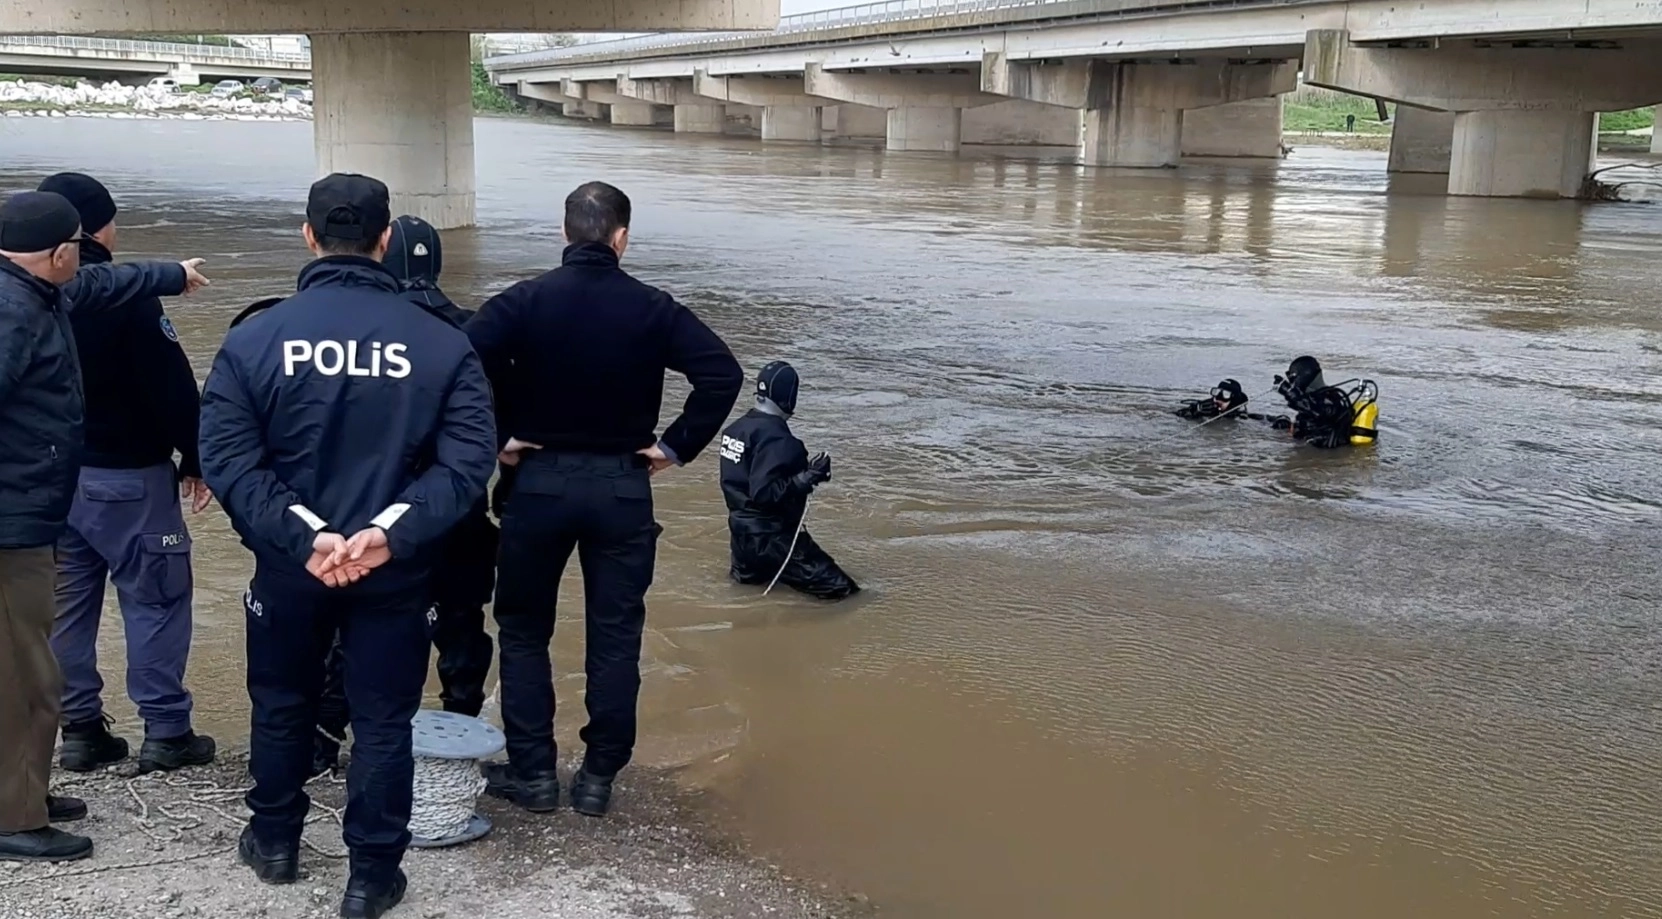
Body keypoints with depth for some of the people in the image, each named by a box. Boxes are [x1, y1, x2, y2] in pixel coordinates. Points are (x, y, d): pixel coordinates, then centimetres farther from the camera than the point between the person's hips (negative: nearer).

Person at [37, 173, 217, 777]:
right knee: (156, 597, 2)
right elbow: (173, 387, -16)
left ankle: (80, 730, 17)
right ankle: (166, 731, 4)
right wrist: (195, 460, -5)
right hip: (126, 477, -6)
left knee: (67, 603, 12)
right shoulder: (125, 295, -16)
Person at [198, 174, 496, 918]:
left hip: (288, 566, 1)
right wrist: (392, 532, -20)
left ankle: (274, 841, 41)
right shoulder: (442, 344, -8)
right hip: (394, 570, -1)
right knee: (383, 719, 11)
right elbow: (468, 460, -15)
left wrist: (302, 537, -17)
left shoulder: (254, 338, -8)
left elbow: (227, 458, -13)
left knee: (281, 704, 23)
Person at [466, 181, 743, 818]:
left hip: (539, 482, 0)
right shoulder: (651, 308, -5)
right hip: (623, 487, 0)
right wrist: (677, 446, -5)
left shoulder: (525, 301, -6)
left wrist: (498, 437, -7)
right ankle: (599, 777, 15)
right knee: (615, 636, 10)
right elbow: (722, 373, -13)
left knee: (523, 630, 15)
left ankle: (532, 772, 17)